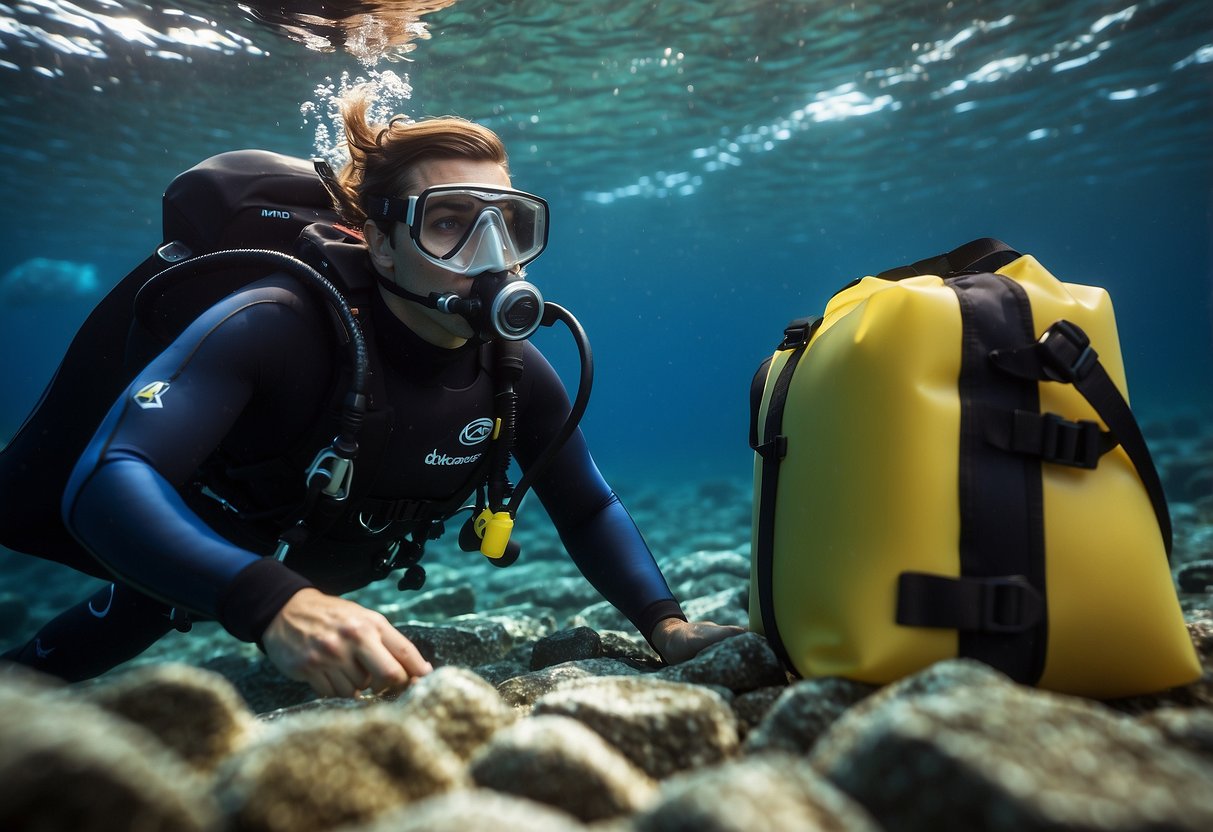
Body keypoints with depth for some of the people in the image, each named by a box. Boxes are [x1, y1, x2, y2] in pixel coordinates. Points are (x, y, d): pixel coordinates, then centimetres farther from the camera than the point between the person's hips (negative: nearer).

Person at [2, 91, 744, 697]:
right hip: (199, 562, -4)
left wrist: (667, 625, -29)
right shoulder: (275, 328, -38)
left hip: (328, 574, 4)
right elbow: (105, 480, -47)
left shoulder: (515, 374, -24)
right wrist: (273, 601, -63)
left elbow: (589, 511, -14)